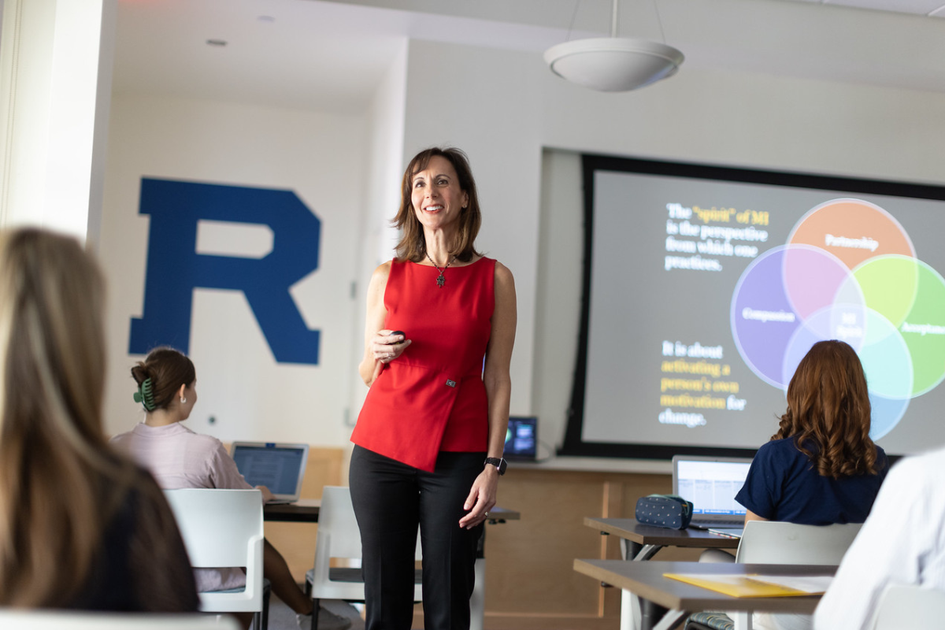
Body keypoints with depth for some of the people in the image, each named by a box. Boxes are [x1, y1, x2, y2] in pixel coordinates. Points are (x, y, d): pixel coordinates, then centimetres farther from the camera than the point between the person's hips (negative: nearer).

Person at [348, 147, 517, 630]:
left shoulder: (494, 278, 5)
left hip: (457, 455, -1)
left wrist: (493, 465, -5)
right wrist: (377, 353, -7)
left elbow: (498, 379, 3)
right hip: (383, 447, 2)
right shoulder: (387, 277, 9)